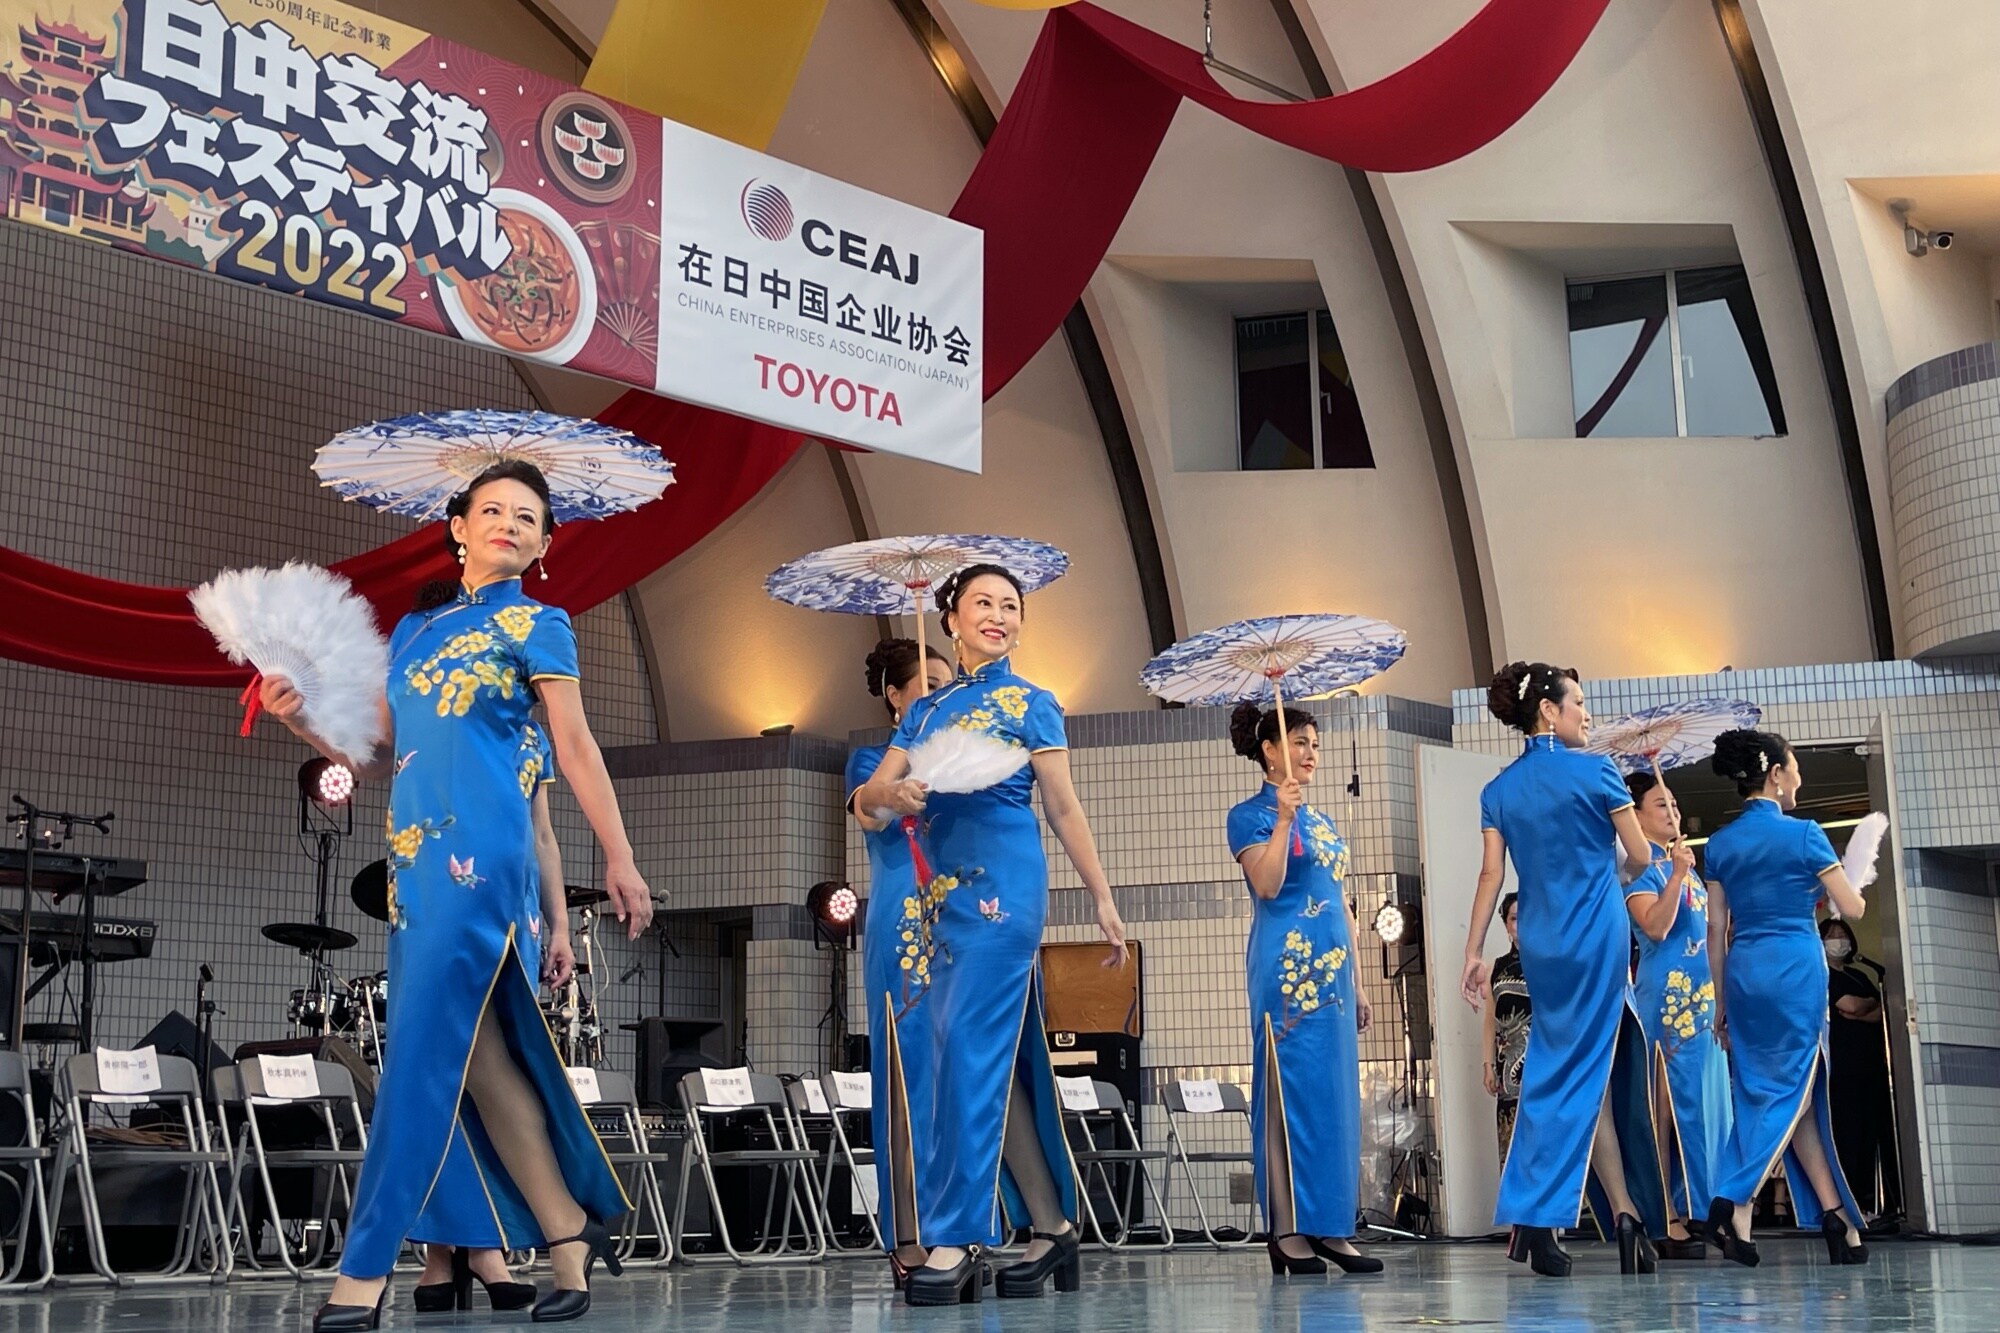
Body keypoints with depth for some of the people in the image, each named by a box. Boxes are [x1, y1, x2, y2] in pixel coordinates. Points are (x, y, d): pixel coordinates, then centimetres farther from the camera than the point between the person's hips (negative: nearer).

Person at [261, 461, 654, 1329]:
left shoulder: (536, 624, 5)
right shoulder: (414, 630, 21)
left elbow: (576, 747, 3)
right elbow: (382, 759, 20)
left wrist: (618, 859, -1)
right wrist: (303, 721, 4)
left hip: (478, 853, -6)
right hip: (416, 859, 7)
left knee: (424, 1050, -10)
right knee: (481, 1054, 6)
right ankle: (570, 1239, 15)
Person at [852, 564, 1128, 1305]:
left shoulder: (1029, 703, 4)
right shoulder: (928, 710, 18)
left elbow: (1063, 808, 2)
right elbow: (867, 795, 10)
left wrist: (1103, 901, 0)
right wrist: (892, 793, -14)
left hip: (1002, 885, -6)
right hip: (943, 892, 6)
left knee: (972, 1048, -13)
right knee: (1003, 1059, 7)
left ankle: (956, 1238, -12)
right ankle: (1054, 1226, 14)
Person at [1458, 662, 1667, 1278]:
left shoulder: (1499, 790, 6)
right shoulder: (1595, 771, -6)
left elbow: (1491, 875, 2)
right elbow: (1640, 857, 0)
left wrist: (1473, 953, 4)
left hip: (1540, 943, 5)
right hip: (1597, 938, -5)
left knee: (1588, 1074, 11)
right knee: (1581, 1074, 0)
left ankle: (1626, 1218, 9)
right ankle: (1536, 1220, -4)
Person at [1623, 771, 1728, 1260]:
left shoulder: (1686, 863, 19)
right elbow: (1655, 927, -19)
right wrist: (1677, 874, -25)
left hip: (1703, 998, 9)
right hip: (1667, 997, -9)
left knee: (1703, 1102, 8)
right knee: (1669, 1103, -9)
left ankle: (1696, 1210, 12)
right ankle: (1668, 1219, -9)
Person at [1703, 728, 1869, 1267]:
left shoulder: (1720, 843, 8)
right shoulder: (1804, 834, -6)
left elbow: (1716, 930, 9)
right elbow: (1852, 908, -3)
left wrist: (1722, 1001, 15)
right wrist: (1850, 875, 20)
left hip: (1743, 972, 5)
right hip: (1797, 968, -5)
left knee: (1783, 1091, 11)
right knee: (1789, 1091, -1)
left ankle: (1834, 1214, 14)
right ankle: (1734, 1205, -14)